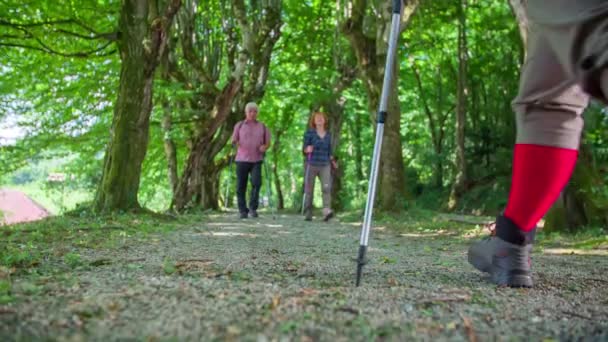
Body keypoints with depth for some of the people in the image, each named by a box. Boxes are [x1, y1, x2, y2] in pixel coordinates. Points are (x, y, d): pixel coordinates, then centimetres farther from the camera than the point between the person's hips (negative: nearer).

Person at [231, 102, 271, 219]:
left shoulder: (262, 126, 12)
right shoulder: (239, 125, 11)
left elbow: (268, 142, 15)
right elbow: (233, 140, 9)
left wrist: (264, 147, -8)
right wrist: (235, 143, -14)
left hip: (256, 160, 0)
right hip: (242, 159, 0)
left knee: (256, 183, -18)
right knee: (241, 187, 1)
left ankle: (253, 208, -4)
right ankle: (243, 211, 11)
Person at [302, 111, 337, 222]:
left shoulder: (328, 135, 11)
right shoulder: (309, 133, 0)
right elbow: (304, 149, -3)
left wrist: (332, 161, 13)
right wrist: (307, 150, -23)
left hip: (325, 166, 2)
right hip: (311, 165, -2)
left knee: (326, 188, -17)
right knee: (309, 190, 3)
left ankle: (326, 212, -29)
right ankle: (308, 214, 12)